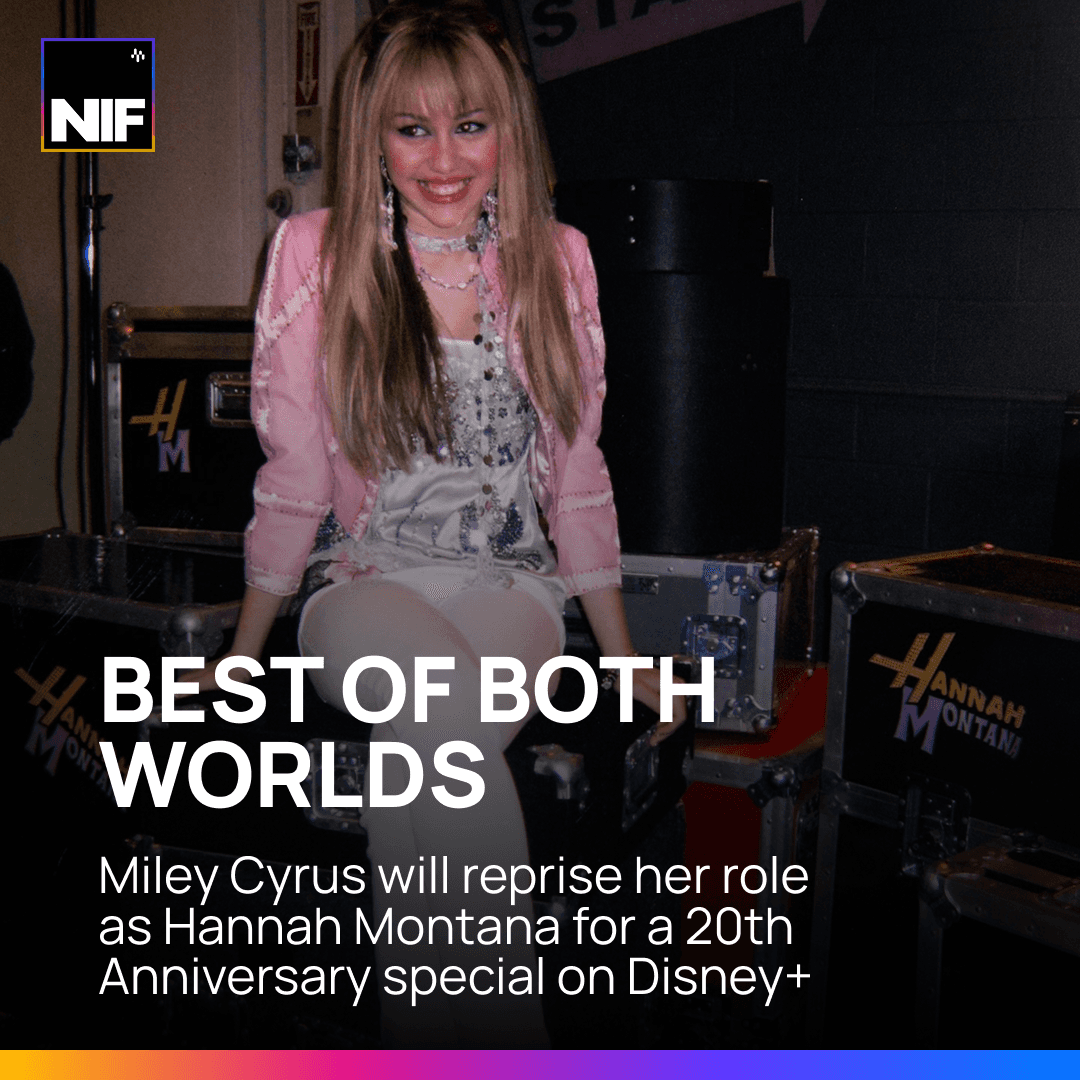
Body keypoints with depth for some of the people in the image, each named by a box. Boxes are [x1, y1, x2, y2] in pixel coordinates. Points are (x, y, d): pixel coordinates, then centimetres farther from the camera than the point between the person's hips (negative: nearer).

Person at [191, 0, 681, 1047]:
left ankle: (428, 1021, -10)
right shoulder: (316, 254, -2)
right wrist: (242, 654, 8)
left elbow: (577, 472, 10)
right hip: (365, 586, -1)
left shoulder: (557, 260, 4)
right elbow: (292, 479, 4)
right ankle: (502, 1035, -20)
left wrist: (622, 655, 12)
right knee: (451, 711, -34)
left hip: (512, 585, 2)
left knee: (429, 755, -31)